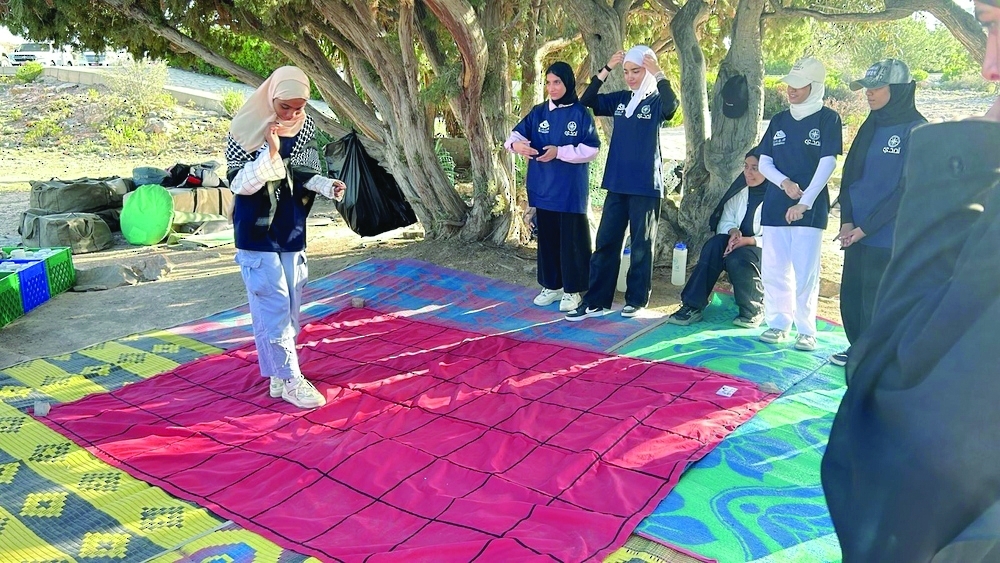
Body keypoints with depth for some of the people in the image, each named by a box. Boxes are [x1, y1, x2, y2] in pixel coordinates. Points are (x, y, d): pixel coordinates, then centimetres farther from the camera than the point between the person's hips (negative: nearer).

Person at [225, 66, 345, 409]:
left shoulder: (306, 129, 1)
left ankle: (278, 375, 24)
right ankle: (291, 380, 5)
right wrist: (271, 153, -29)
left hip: (292, 232, 6)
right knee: (274, 307, -5)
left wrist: (328, 187, -9)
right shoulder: (247, 129, -13)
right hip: (257, 234, -5)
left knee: (289, 307, 11)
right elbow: (238, 183, -16)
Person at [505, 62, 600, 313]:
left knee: (571, 239, 2)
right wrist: (516, 144, -23)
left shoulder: (580, 113, -5)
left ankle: (572, 290, 13)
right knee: (547, 238, 12)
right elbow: (517, 134, 1)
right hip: (543, 188, 5)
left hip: (571, 190, -4)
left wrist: (559, 152, -19)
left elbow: (591, 150, -10)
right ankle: (551, 286, 25)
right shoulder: (538, 112, 7)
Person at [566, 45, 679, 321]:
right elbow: (587, 102, 7)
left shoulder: (656, 101, -3)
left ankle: (636, 299, 16)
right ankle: (596, 301, 8)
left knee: (641, 245, 4)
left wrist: (658, 73, -19)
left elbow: (671, 106, -25)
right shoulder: (620, 99, 10)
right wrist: (606, 70, 0)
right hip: (617, 184, 5)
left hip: (646, 186, -5)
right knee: (606, 242, 4)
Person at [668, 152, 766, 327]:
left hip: (764, 250, -5)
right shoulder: (739, 193, 10)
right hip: (737, 243, 5)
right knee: (715, 245, -28)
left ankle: (754, 310, -12)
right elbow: (724, 222, 7)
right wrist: (733, 231, -17)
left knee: (736, 258, -36)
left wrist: (748, 240, -28)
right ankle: (692, 306, -32)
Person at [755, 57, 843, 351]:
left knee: (806, 271, -4)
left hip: (810, 209, -4)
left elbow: (827, 163, -8)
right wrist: (784, 182, -10)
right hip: (775, 206, 4)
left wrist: (804, 202, -16)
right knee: (773, 268, 4)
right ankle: (778, 323, 16)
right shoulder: (779, 120, 13)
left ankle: (806, 330, 5)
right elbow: (764, 162, 10)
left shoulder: (828, 119, 1)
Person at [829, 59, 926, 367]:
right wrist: (846, 221, -3)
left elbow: (907, 189, -14)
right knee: (851, 294, 12)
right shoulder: (870, 127, 12)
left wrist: (866, 226, -15)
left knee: (875, 301, 0)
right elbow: (850, 175, 10)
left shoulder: (917, 130, -9)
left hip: (888, 237, -6)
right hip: (856, 232, 6)